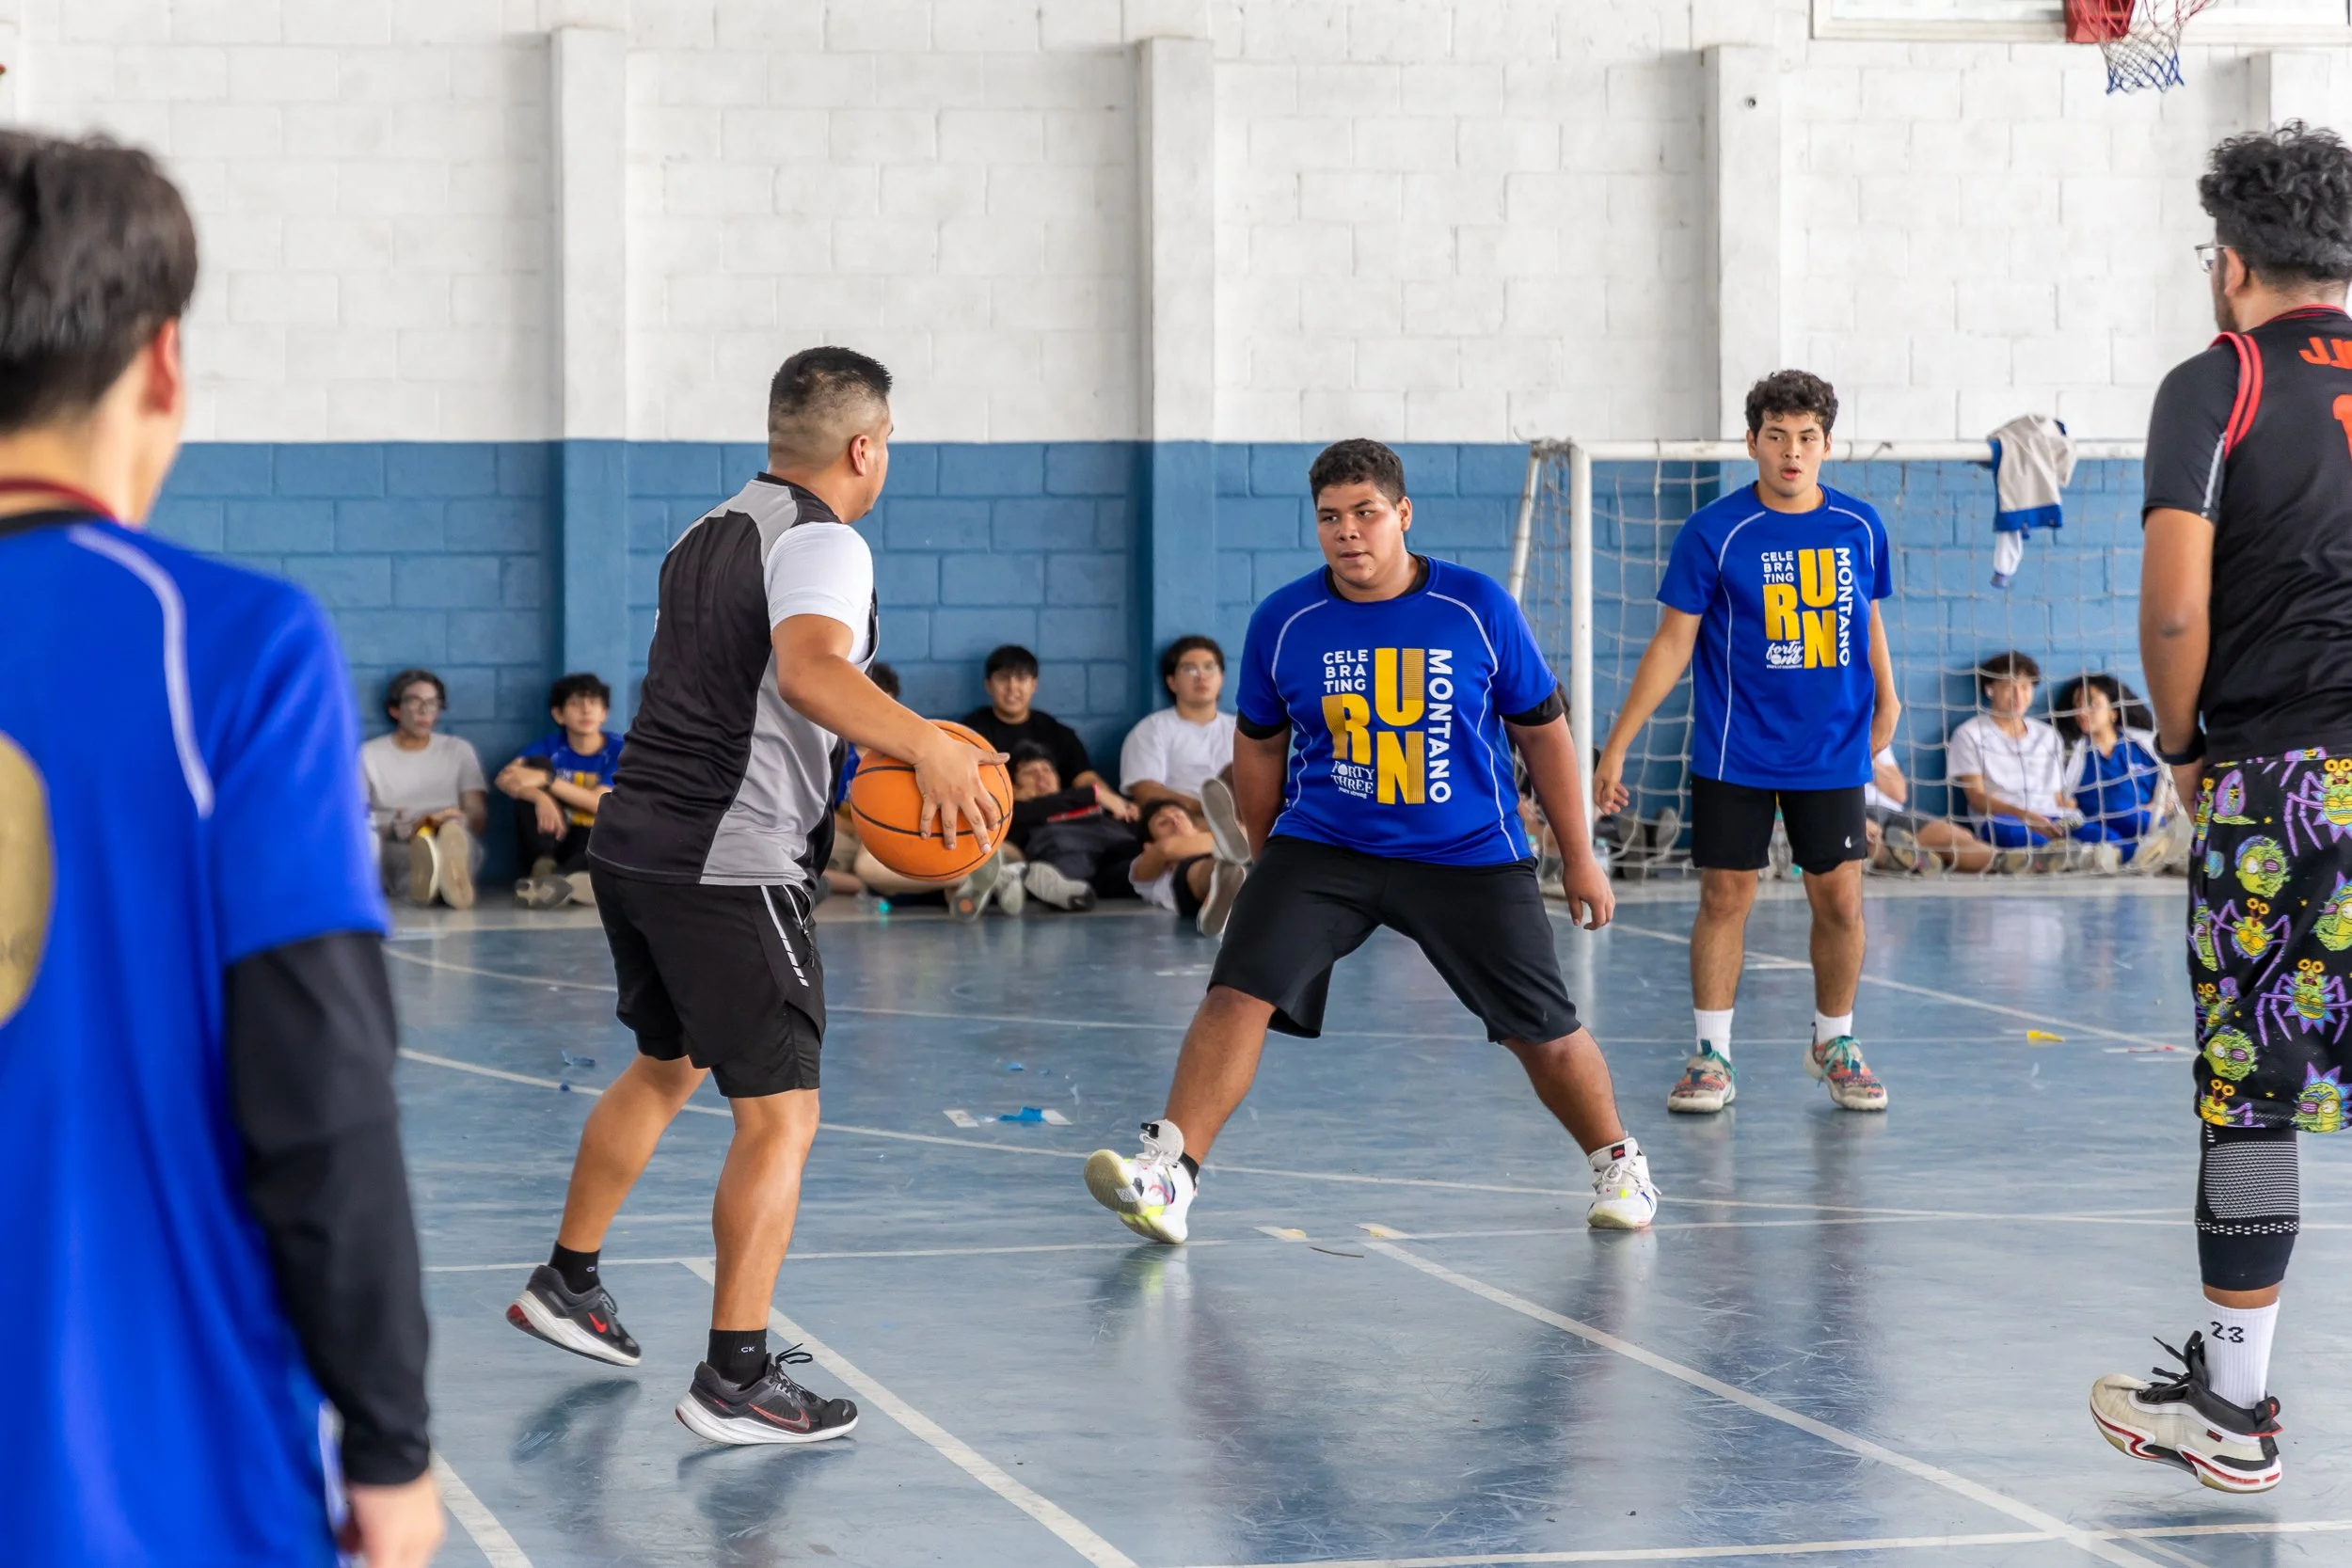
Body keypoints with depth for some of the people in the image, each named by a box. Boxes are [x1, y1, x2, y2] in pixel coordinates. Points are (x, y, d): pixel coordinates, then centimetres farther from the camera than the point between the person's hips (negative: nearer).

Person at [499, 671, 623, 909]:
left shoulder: (618, 751, -3)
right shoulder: (551, 747, 1)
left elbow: (601, 802, -18)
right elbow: (505, 779, -15)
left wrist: (546, 780, -28)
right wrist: (540, 797, -37)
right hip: (550, 839, 2)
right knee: (537, 763, -16)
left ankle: (558, 877, -55)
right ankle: (544, 864, -29)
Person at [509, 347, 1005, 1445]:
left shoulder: (710, 533, 17)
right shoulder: (821, 544, -12)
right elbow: (810, 672, -32)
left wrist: (886, 754, 35)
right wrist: (930, 749, -46)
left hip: (632, 845, 9)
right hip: (729, 866, -9)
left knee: (667, 1066, 27)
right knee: (780, 1115, -6)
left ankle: (566, 1287, 38)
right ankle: (735, 1381, -9)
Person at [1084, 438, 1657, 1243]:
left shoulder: (1479, 608, -6)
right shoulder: (1283, 621, -4)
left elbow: (1542, 729, 4)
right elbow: (1260, 746, 11)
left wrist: (1580, 856, 6)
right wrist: (1264, 858, 16)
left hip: (1469, 856, 0)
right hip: (1321, 846, 1)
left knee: (1544, 1029, 4)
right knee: (1240, 989, -20)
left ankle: (1617, 1164, 30)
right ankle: (1167, 1173, -22)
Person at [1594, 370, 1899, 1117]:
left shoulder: (1860, 526, 2)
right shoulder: (1714, 531, -7)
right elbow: (1672, 643, -4)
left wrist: (1885, 699, 15)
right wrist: (1616, 746, -5)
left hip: (1834, 751, 2)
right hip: (1735, 753, -2)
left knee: (1840, 900, 2)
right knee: (1725, 897, -1)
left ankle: (1835, 1043, 21)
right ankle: (1711, 1058, 9)